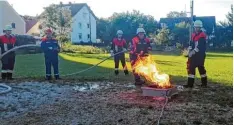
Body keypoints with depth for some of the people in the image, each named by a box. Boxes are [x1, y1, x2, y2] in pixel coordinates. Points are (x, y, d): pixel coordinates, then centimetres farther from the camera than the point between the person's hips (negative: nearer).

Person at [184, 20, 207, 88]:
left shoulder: (202, 35, -11)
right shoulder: (193, 35, 14)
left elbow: (200, 46, -20)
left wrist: (193, 52, -23)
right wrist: (190, 51, 1)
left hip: (200, 54, -8)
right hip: (194, 54, 8)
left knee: (201, 68, -3)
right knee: (190, 67, 6)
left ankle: (204, 83, 9)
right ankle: (190, 83, 13)